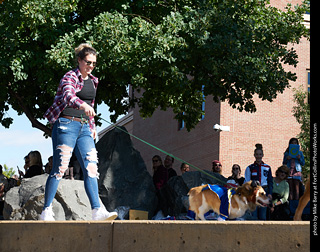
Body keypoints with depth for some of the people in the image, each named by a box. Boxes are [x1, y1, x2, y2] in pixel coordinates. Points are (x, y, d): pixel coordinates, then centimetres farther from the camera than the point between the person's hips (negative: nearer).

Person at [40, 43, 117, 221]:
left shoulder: (93, 81, 17)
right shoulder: (70, 77, -7)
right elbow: (68, 96, -28)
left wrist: (92, 125, 17)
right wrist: (82, 105, -47)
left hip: (84, 128, 7)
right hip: (66, 125, -7)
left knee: (91, 167, -5)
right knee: (60, 168, -7)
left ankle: (97, 210, -10)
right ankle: (46, 211, 1)